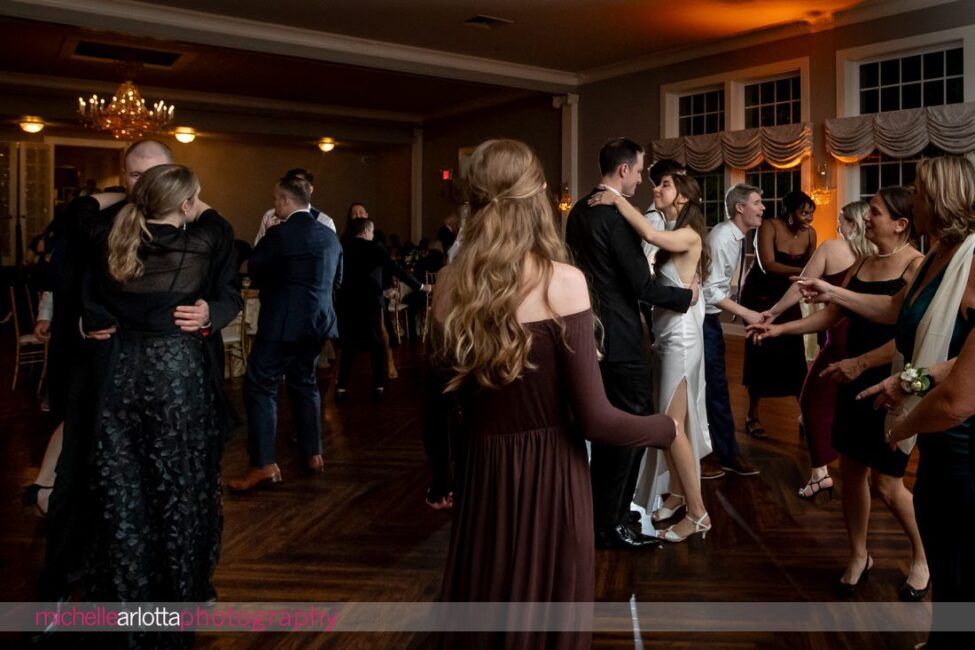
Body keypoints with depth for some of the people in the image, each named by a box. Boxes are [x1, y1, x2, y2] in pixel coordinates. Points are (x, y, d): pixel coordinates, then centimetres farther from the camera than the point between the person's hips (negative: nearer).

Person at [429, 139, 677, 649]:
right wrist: (667, 428, 0)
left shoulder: (450, 284, -5)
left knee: (483, 600, 22)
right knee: (545, 602, 16)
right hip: (549, 471, -4)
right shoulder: (561, 281, -17)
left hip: (480, 469, 4)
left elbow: (447, 387, 6)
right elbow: (594, 418, -17)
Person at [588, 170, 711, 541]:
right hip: (664, 336, 8)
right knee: (668, 422, 12)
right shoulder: (671, 237, 11)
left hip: (680, 338, -8)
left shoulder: (690, 236, -14)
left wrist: (617, 200, -23)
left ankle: (698, 511, 4)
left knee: (672, 425, -6)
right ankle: (677, 493, 26)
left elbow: (650, 235, -32)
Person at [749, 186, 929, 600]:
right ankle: (858, 557, 28)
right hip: (856, 381, 7)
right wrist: (780, 329, 3)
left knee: (886, 481, 2)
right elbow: (833, 315, 10)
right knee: (850, 469, 11)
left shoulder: (918, 267, -15)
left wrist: (860, 363, -20)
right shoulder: (861, 264, 9)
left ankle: (922, 558, 28)